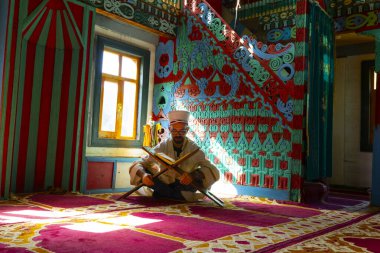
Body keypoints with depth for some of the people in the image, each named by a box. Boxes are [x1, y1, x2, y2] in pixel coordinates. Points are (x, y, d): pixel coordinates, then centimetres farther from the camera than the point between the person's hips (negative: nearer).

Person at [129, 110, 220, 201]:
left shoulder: (193, 148, -17)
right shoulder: (162, 146, -15)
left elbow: (214, 172, -25)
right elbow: (138, 164, -16)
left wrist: (193, 175, -44)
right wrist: (143, 175, -41)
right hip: (164, 183, 1)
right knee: (144, 171, -23)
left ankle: (162, 193, -14)